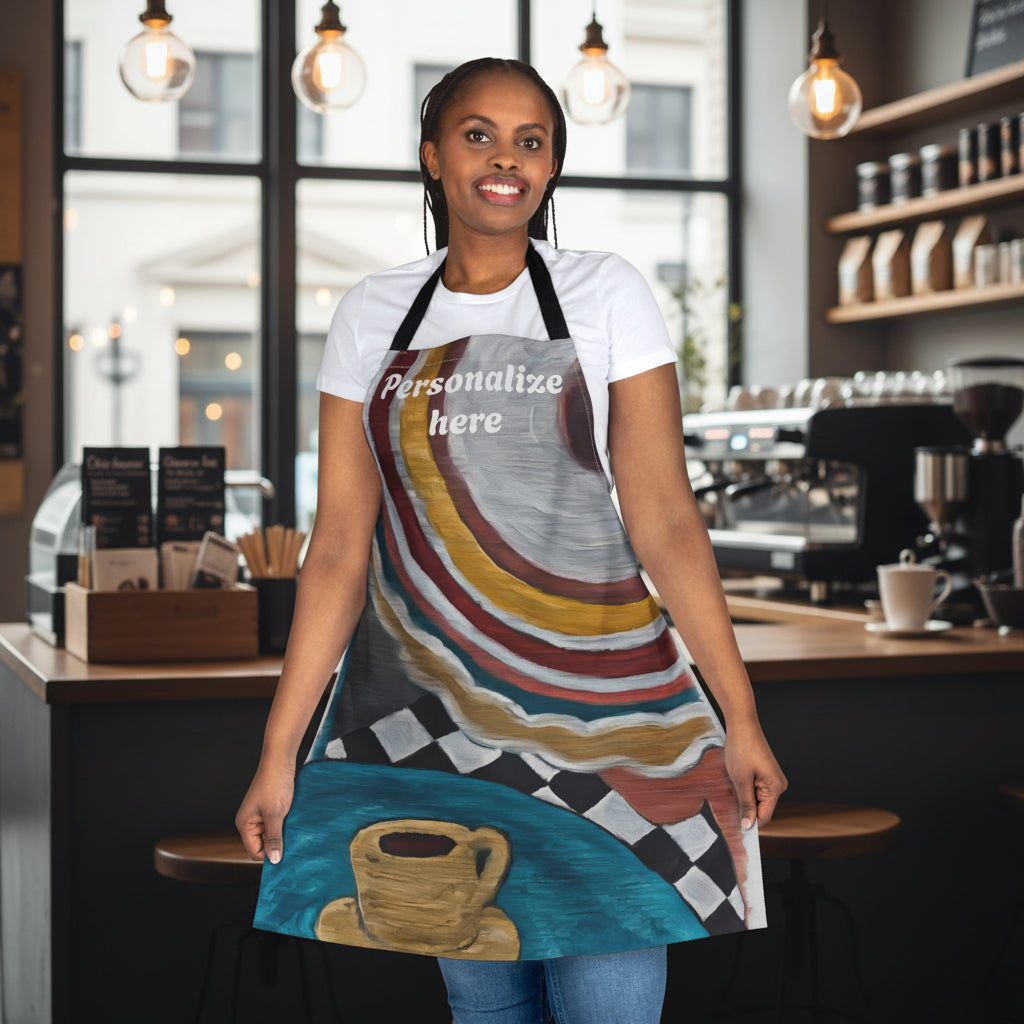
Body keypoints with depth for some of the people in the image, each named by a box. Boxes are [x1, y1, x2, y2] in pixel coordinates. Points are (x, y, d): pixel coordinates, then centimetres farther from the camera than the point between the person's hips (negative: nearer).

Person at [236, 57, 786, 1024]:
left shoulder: (606, 294, 2)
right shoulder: (372, 314, 7)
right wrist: (280, 752, 1)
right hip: (427, 708, 2)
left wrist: (739, 714, -7)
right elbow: (339, 545, 5)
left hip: (594, 703, -2)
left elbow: (663, 516, -2)